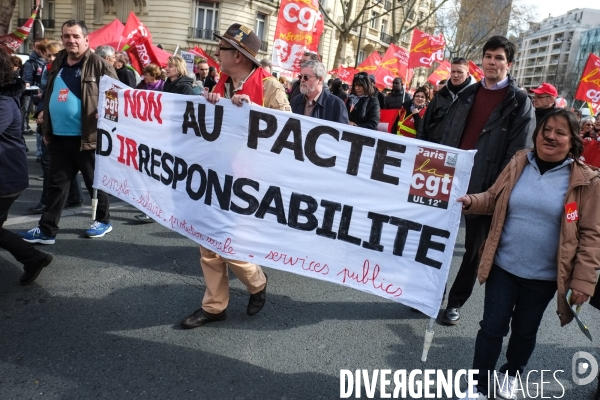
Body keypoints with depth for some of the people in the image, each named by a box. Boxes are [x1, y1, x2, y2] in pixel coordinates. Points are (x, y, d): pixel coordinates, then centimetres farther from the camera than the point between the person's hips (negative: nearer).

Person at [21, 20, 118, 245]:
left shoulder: (99, 65, -7)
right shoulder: (57, 64, 13)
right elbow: (50, 96, 24)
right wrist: (47, 127, 19)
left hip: (86, 137, -6)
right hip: (59, 137, 6)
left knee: (94, 182, 9)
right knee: (57, 184, 10)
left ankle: (103, 221, 27)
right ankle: (47, 230, 16)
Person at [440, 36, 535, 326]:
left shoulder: (520, 102, -3)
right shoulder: (467, 94, 13)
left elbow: (517, 153, -9)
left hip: (486, 189, -4)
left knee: (475, 249, 9)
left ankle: (456, 302, 24)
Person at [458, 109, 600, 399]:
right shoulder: (518, 164, -1)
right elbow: (494, 199, 7)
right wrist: (471, 201, -15)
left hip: (544, 275, -1)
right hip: (503, 265, 1)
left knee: (525, 330, 19)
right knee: (492, 326, 8)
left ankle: (511, 374, 47)